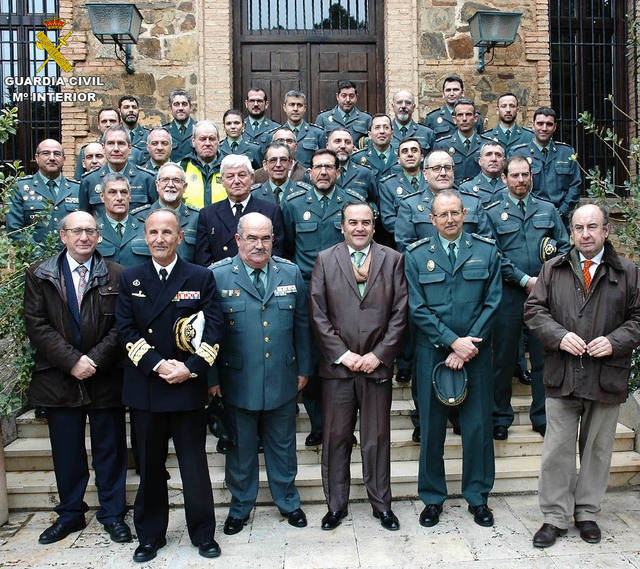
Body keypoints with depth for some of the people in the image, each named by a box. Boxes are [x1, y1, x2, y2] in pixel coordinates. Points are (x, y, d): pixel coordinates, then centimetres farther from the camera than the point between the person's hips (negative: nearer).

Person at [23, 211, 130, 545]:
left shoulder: (116, 276, 1)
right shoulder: (39, 275, 3)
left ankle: (113, 514, 24)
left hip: (105, 378, -1)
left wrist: (95, 359, -15)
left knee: (110, 450, 9)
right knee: (67, 452, 13)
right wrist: (71, 361, -13)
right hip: (59, 379, 1)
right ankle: (70, 514, 30)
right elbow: (36, 325, -4)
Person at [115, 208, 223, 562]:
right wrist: (157, 365, -13)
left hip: (188, 386, -1)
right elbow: (126, 330, 0)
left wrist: (191, 368, -14)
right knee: (150, 466, 12)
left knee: (195, 464, 6)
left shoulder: (201, 277, 2)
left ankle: (203, 534, 22)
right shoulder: (130, 279, 6)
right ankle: (150, 536, 28)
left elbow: (214, 328, -3)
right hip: (144, 386, 2)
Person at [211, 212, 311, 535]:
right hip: (237, 383, -2)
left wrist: (303, 369, 8)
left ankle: (287, 502, 37)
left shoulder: (291, 273, 2)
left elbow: (302, 324, 8)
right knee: (240, 448, 14)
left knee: (282, 447, 17)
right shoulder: (217, 276, -7)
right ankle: (240, 506, 34)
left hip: (282, 382, 2)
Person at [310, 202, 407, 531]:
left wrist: (378, 355, -7)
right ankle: (336, 504, 24)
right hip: (337, 366, 0)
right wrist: (343, 354, -8)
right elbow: (318, 314, -1)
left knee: (377, 438, 10)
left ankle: (382, 504, 26)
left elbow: (399, 313, 1)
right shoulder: (324, 260, 4)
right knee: (335, 438, 8)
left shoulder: (392, 260, 5)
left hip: (377, 365, 0)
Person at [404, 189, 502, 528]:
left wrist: (468, 347, -10)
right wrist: (452, 342, -13)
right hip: (432, 353, 0)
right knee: (431, 428, 8)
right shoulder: (416, 255, 1)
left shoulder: (486, 251, 4)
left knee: (478, 426, 7)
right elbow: (417, 309, -4)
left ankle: (478, 497, 25)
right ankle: (432, 498, 23)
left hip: (476, 353, 1)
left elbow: (492, 303, -1)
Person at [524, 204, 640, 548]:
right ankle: (555, 517, 17)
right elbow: (534, 309, 2)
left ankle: (587, 513, 29)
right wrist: (559, 336, -14)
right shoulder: (553, 269, 5)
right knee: (557, 450, 5)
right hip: (562, 377, 0)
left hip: (607, 378, 0)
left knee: (597, 449, 12)